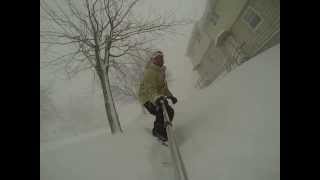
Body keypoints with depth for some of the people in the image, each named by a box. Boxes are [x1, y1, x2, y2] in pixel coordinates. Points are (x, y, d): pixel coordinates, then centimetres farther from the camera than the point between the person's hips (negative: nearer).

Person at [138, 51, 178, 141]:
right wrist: (157, 98, -51)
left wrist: (171, 96, 15)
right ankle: (159, 132, 1)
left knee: (170, 111, 7)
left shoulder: (161, 71, 12)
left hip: (157, 98, 10)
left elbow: (164, 86, 21)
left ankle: (157, 130, 24)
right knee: (161, 113, -27)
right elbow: (150, 89, -33)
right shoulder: (150, 72, -20)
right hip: (147, 98, -9)